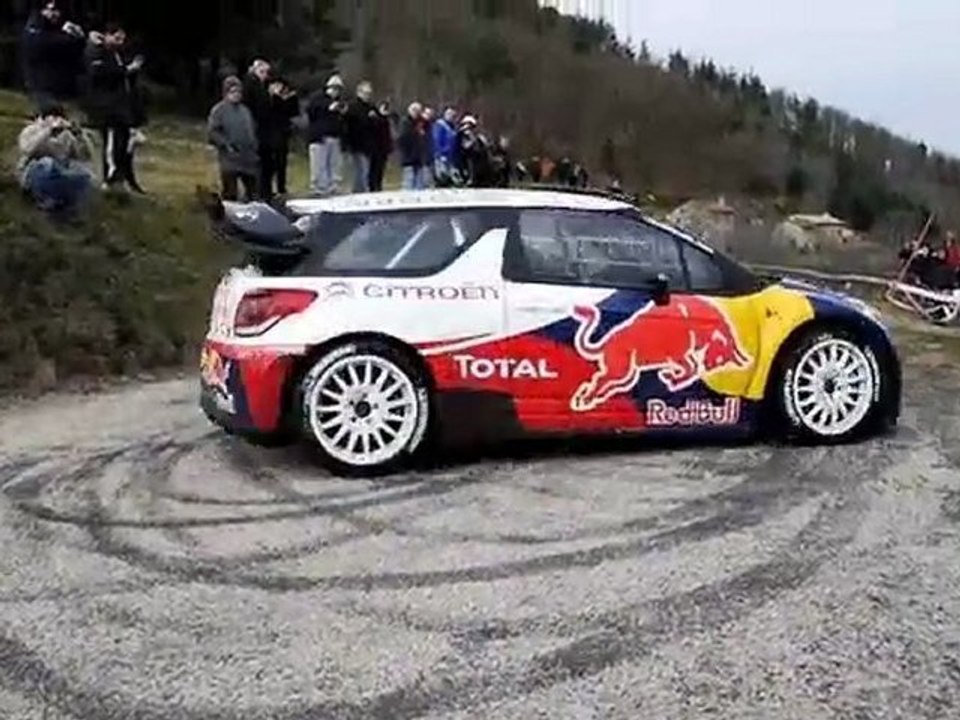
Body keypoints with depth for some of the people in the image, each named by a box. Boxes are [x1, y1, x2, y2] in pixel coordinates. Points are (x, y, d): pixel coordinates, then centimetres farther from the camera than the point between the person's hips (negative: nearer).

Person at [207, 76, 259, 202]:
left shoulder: (245, 110, 14)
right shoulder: (219, 110, -4)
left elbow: (253, 131, 22)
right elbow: (212, 132, -10)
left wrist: (255, 146, 9)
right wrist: (225, 144, -19)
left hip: (249, 158, 6)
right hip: (230, 159, -6)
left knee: (254, 191, 8)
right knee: (230, 195, -5)